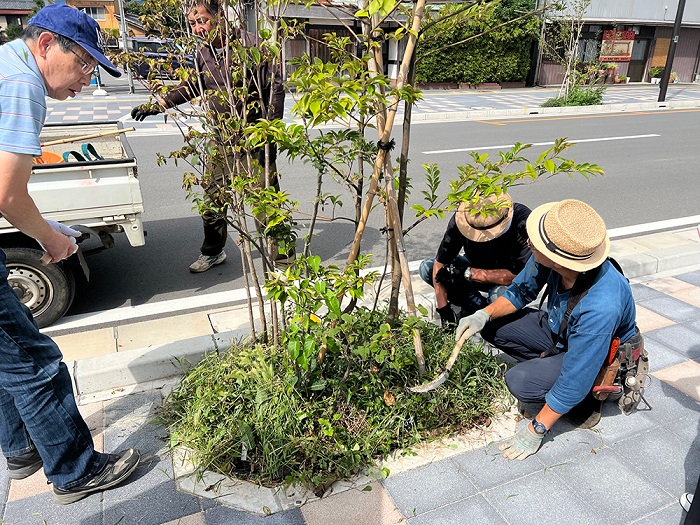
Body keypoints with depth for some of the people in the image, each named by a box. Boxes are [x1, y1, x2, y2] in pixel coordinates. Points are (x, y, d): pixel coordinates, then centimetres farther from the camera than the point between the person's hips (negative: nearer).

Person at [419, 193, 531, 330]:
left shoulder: (523, 221, -34)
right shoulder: (460, 219, -25)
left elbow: (519, 275, -33)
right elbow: (440, 264, -20)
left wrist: (468, 273, -34)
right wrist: (444, 311, -23)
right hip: (478, 269, 4)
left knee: (499, 295, -38)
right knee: (426, 268, -15)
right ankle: (479, 305, -5)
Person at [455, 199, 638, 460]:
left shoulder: (600, 306, -41)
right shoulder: (548, 258, -24)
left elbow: (574, 379, -32)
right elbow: (520, 291, -2)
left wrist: (537, 429, -22)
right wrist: (484, 314, -19)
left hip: (604, 358, -6)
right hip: (560, 331, 7)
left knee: (520, 382, -27)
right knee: (492, 326, -4)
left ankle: (587, 401, 1)